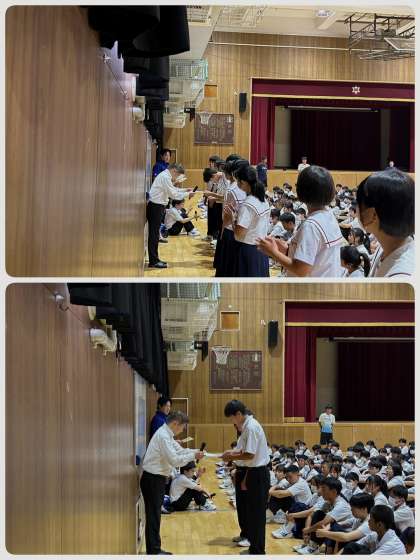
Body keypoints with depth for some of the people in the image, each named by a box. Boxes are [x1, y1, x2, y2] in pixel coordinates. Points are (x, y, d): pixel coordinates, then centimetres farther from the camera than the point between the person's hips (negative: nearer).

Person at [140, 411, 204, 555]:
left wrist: (196, 452, 2)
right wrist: (193, 456, -15)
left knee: (154, 515, 14)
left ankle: (154, 549, 21)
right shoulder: (163, 436, -20)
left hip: (156, 478, 10)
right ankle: (154, 551, 2)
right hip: (153, 479, -10)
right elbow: (174, 460, -23)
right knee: (153, 515, -4)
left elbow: (179, 450, 17)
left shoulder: (166, 434, 12)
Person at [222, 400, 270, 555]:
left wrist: (231, 457, -12)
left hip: (257, 474, -10)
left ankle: (257, 550, 6)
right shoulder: (247, 426, 10)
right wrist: (233, 452, 2)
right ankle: (254, 547, 27)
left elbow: (250, 455, -23)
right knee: (251, 511, 17)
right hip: (253, 473, 10)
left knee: (256, 513, -2)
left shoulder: (251, 427, -20)